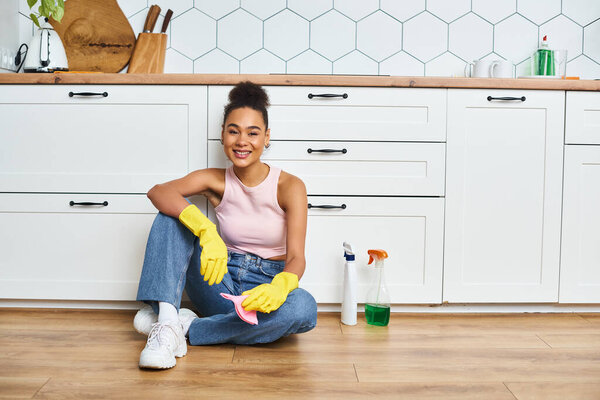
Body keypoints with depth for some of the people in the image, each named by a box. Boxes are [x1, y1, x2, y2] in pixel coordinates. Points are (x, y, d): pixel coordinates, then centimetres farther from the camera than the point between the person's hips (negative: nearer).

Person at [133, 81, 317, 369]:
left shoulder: (289, 186, -9)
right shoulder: (216, 181, -3)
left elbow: (296, 257, -17)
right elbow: (157, 192, -22)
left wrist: (280, 286, -41)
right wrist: (206, 230, -40)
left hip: (265, 285, -1)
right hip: (221, 284, 1)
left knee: (304, 307, -36)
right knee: (174, 212, -16)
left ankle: (188, 329, -25)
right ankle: (166, 316, -31)